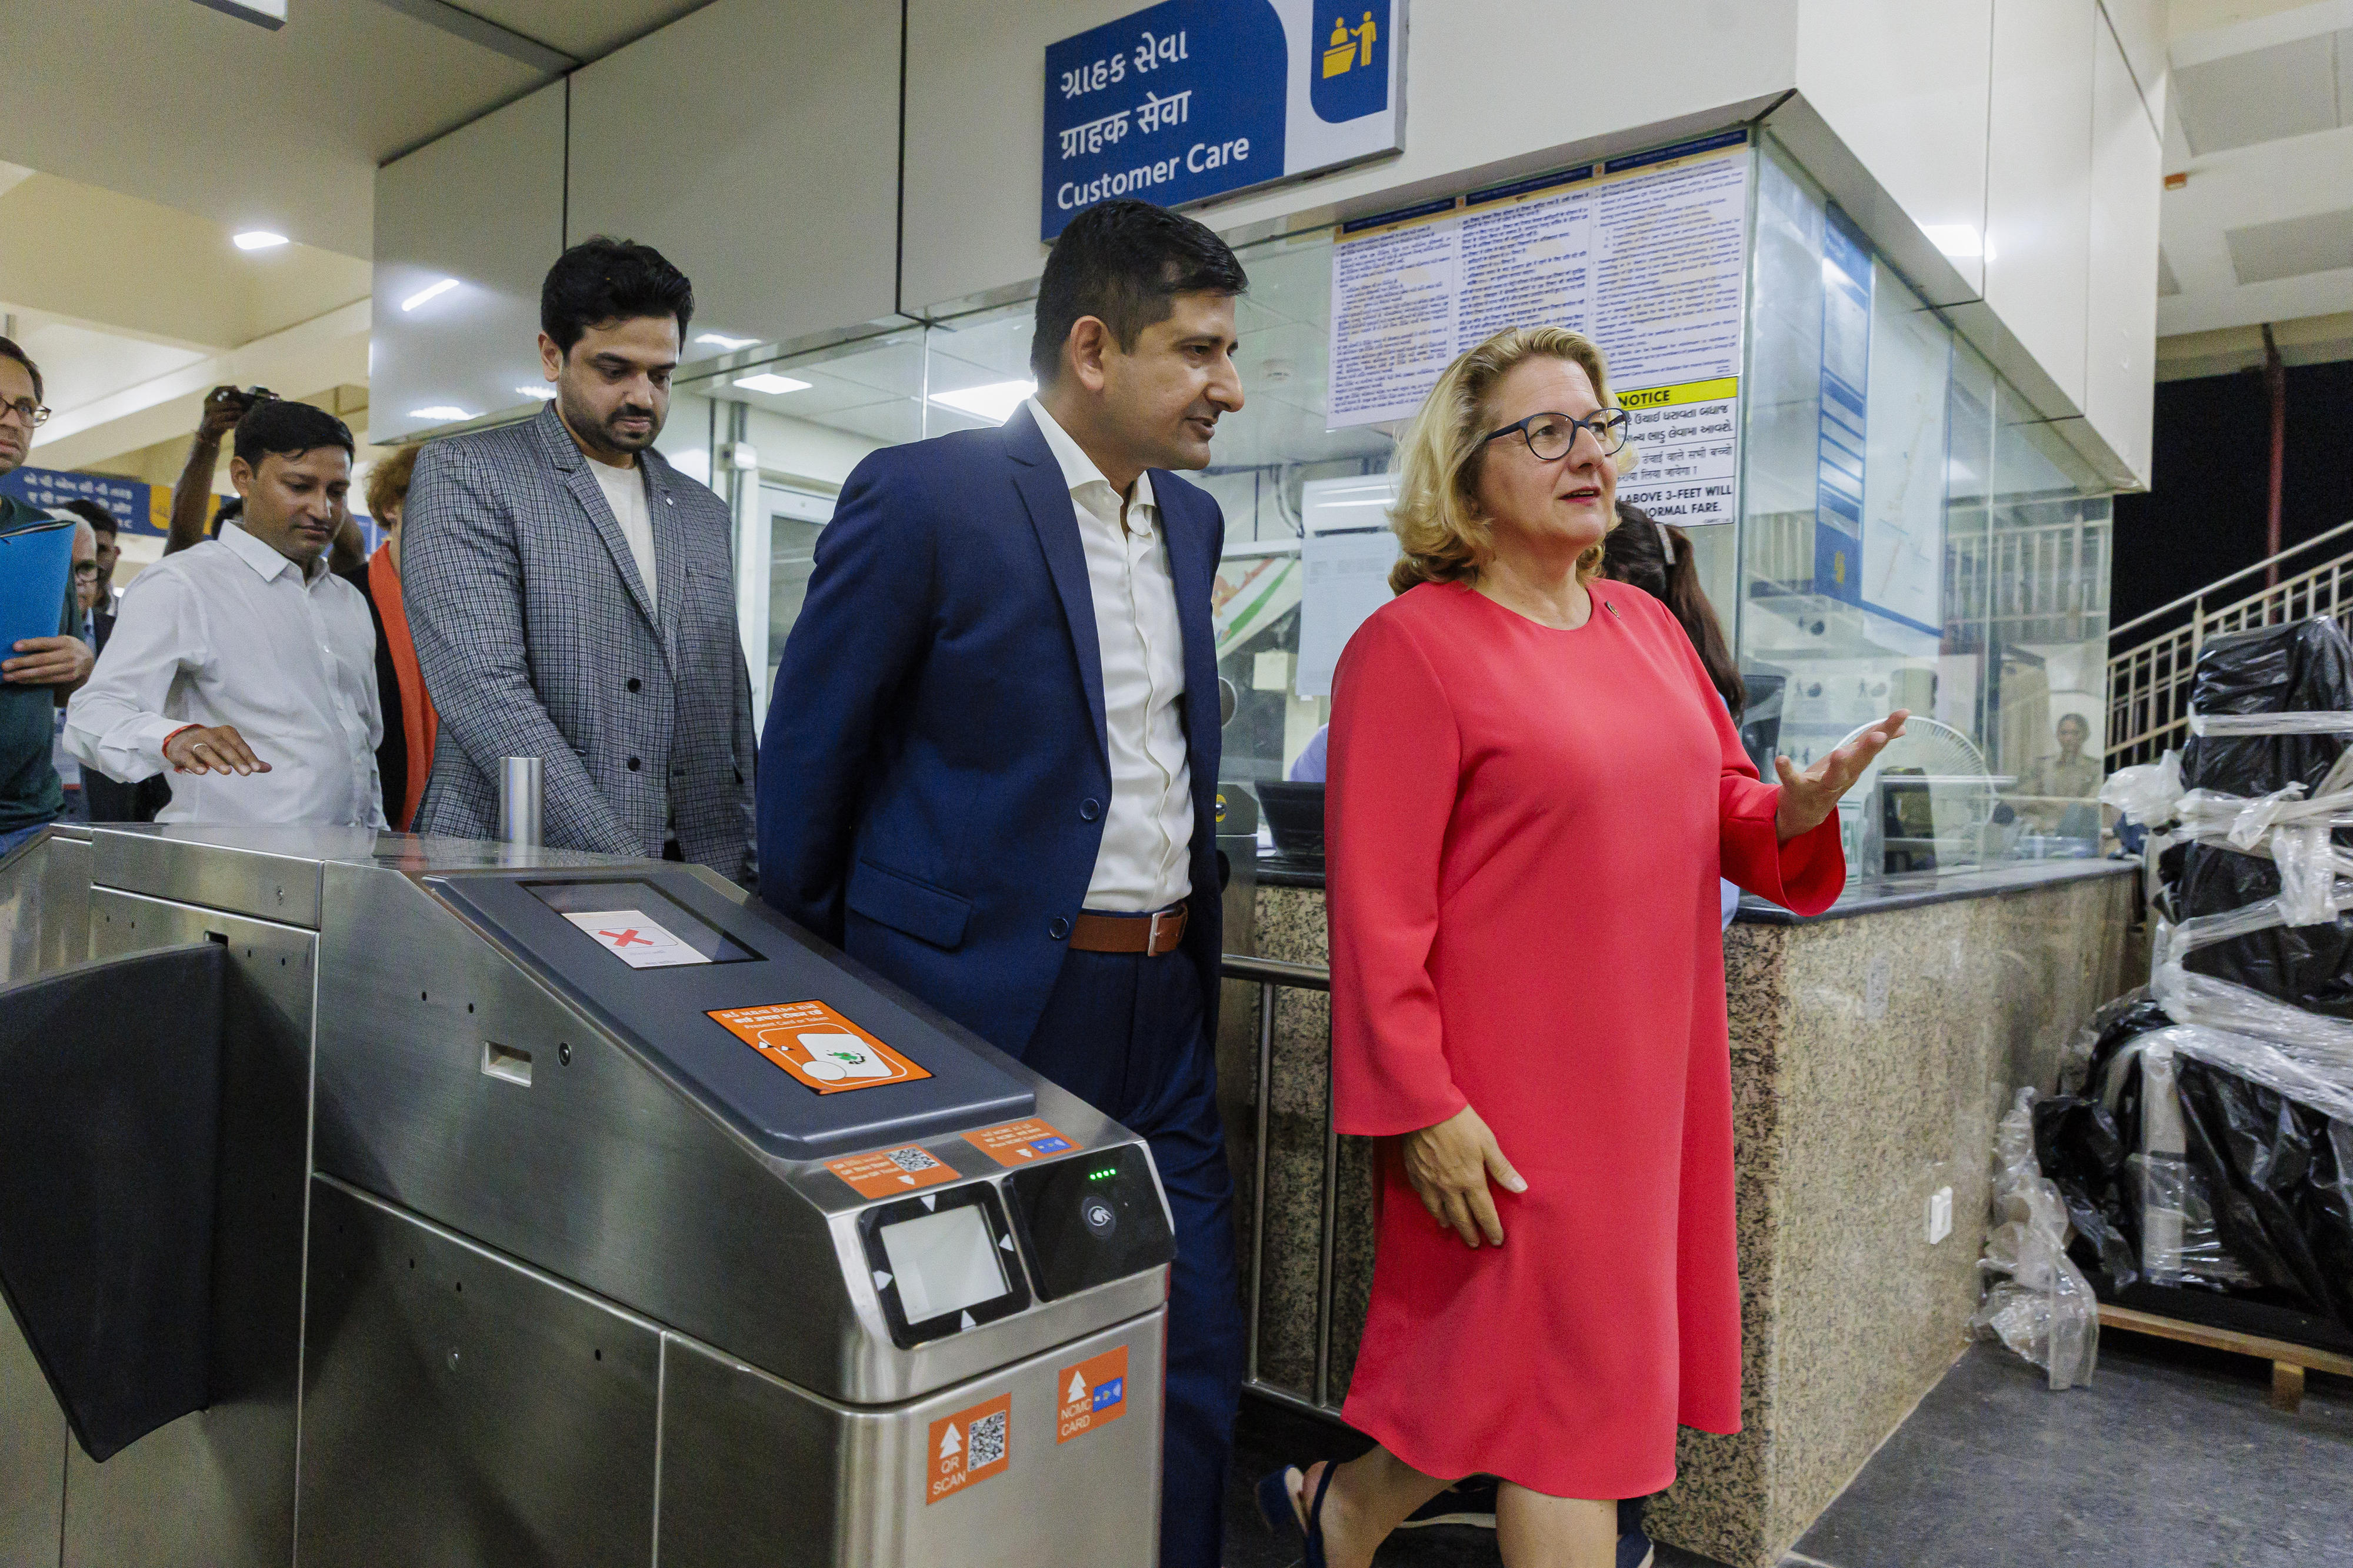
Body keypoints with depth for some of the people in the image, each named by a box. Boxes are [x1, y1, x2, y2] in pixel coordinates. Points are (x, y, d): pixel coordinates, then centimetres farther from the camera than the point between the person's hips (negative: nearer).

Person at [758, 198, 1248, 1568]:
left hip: (1162, 1014, 6)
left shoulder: (1193, 521, 11)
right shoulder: (923, 498, -11)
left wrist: (1191, 952, 17)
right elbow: (808, 760, -4)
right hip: (981, 1006, -6)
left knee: (1197, 1370, 12)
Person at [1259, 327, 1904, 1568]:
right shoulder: (1412, 642, -11)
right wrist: (1422, 1106, -18)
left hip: (1651, 1069, 8)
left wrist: (1796, 809, -6)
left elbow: (1724, 818, 17)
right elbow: (1377, 903, -15)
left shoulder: (1647, 626, 12)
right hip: (1508, 1094, -7)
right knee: (1560, 1374, 3)